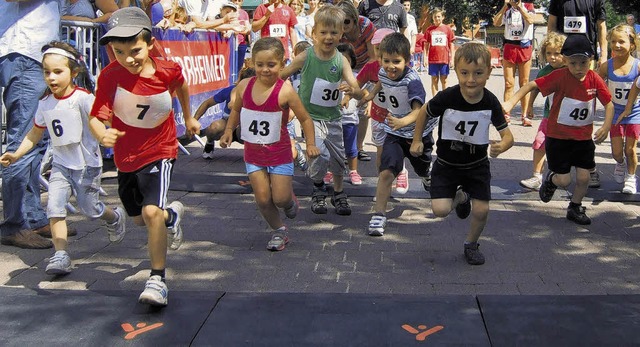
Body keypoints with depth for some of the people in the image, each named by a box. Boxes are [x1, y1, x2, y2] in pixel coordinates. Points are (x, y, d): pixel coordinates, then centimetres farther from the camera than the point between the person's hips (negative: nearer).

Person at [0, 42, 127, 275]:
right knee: (54, 205, -12)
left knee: (88, 207, 5)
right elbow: (35, 133, 13)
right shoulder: (45, 103, 3)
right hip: (61, 164, 4)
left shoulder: (83, 98, -15)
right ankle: (61, 254, -8)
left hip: (87, 163, -4)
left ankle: (115, 217, 39)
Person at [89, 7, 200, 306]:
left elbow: (181, 86, 9)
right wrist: (102, 135, -47)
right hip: (126, 156, 3)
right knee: (139, 218, 20)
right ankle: (172, 215, 54)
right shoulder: (109, 75, -19)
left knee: (151, 211, -24)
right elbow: (96, 116, -25)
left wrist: (188, 117, 21)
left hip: (160, 151, -3)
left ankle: (157, 279, -10)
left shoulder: (168, 70, -16)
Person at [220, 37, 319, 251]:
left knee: (280, 199, 0)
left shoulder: (285, 91, -19)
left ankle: (290, 200, 38)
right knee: (263, 199, 2)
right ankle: (279, 231, 25)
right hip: (253, 153, 3)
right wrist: (228, 131, 5)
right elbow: (236, 110, 14)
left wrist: (310, 144, -15)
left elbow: (305, 119, -9)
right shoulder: (244, 86, -7)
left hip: (279, 153, -3)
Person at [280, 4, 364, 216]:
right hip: (310, 116, -3)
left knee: (338, 158, 12)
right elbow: (281, 76, 1)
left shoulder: (341, 61, -10)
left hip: (333, 117, 3)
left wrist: (352, 90, -38)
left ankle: (338, 194, 39)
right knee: (320, 155, -18)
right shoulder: (305, 57, -14)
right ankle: (318, 190, 13)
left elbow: (359, 94, -17)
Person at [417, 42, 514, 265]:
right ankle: (460, 197, 24)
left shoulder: (490, 102, -18)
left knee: (481, 210, -5)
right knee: (440, 210, -14)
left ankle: (471, 244, 28)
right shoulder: (446, 98, -24)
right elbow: (424, 113, -3)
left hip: (477, 165, 1)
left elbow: (507, 135, -13)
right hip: (447, 164, -1)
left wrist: (501, 146, -36)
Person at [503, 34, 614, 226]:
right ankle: (550, 179, 35)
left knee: (583, 177, 4)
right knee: (564, 180, -2)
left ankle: (575, 208, 30)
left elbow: (609, 103, 1)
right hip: (558, 136, -3)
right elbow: (532, 85, -23)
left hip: (584, 137, 3)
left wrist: (606, 126, -15)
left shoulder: (595, 79, -8)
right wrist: (510, 102, -35)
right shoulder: (560, 77, -19)